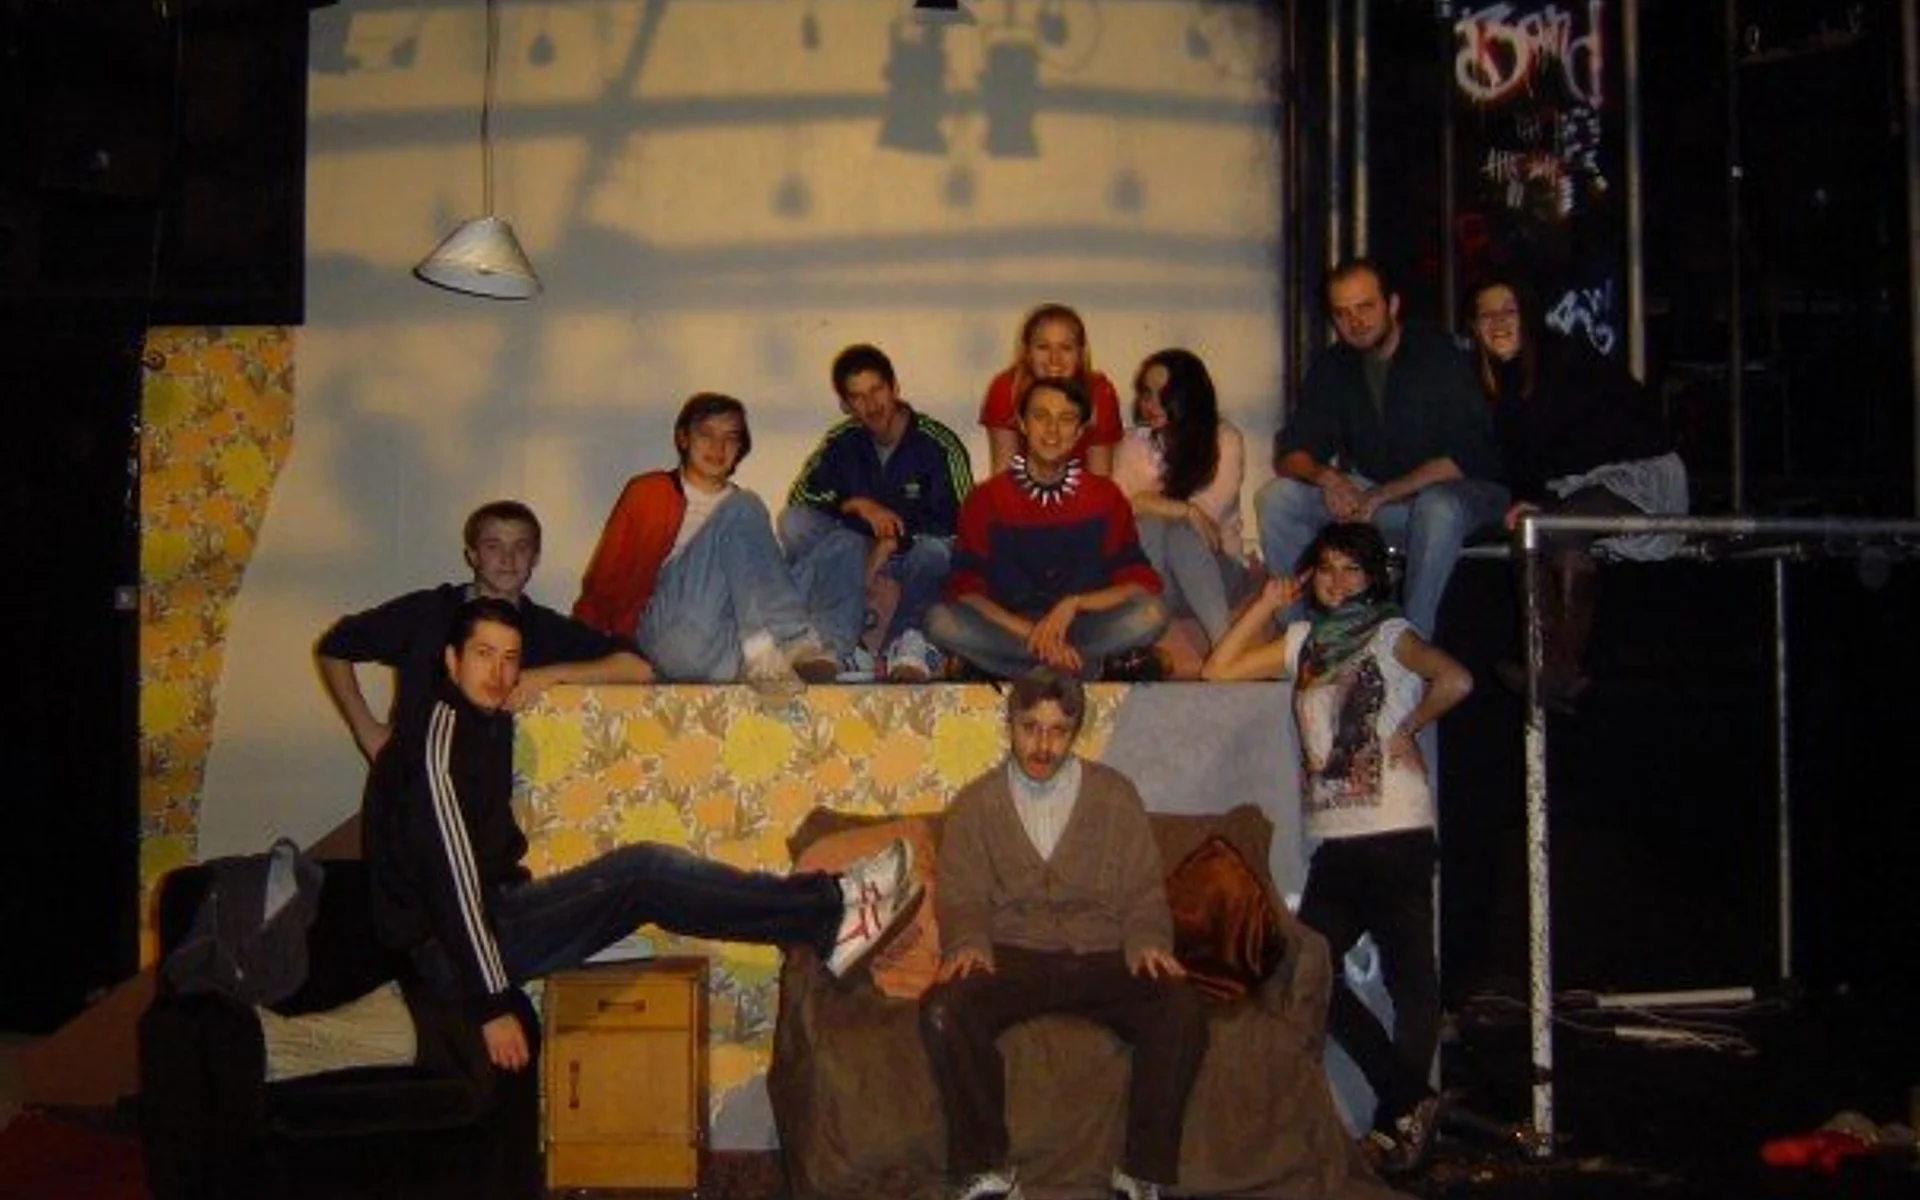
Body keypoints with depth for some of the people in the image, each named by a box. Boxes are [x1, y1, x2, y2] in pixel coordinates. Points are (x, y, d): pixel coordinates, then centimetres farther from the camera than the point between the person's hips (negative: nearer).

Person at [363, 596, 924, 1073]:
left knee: (643, 876, -4)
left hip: (494, 910, 9)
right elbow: (450, 878, -24)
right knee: (643, 872, -18)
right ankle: (830, 915, -15)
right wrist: (491, 1005, -25)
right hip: (451, 950, -9)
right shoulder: (440, 735, -17)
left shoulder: (482, 726, 13)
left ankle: (824, 918, -8)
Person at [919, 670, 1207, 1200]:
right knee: (943, 1008, -32)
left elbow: (1144, 888, 10)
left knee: (1181, 1009, -29)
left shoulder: (1115, 794, 12)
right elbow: (962, 896, 7)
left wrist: (1147, 940, -10)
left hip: (1103, 957, 1)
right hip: (1012, 957, 0)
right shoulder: (975, 804, 11)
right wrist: (967, 942, -15)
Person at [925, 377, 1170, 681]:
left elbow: (1143, 584, -3)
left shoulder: (1105, 497, 3)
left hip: (1083, 626, -1)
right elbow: (964, 588, -8)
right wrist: (1032, 633, -22)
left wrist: (1073, 604, -20)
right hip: (1008, 628, 1)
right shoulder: (986, 500, 1)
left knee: (1151, 615, -28)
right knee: (941, 621, -31)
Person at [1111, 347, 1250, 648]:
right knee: (1149, 524, -28)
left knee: (1181, 533, -32)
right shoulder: (1135, 443, 4)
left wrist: (1145, 502, -9)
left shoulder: (1224, 440, -4)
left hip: (1213, 569, -2)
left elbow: (1207, 513, -13)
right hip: (1154, 578, 2)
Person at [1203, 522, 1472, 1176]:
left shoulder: (1389, 632, 0)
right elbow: (1217, 669, 16)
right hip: (1334, 842, 6)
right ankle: (1407, 1099, 11)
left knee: (1410, 975, -1)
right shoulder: (1304, 640, 17)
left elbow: (1455, 680, -18)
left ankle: (1402, 1115, 11)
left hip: (1395, 836, -6)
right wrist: (1266, 605, 14)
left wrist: (1407, 726, -6)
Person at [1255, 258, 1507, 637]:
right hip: (1369, 493, 5)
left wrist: (1381, 496, -27)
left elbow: (1464, 456, -21)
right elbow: (1289, 453, -2)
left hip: (1457, 490, -5)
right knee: (1276, 499, -15)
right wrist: (1325, 476, -26)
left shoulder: (1437, 356, -14)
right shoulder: (1333, 367, 1)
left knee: (1437, 508, -40)